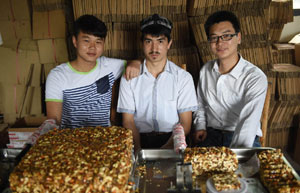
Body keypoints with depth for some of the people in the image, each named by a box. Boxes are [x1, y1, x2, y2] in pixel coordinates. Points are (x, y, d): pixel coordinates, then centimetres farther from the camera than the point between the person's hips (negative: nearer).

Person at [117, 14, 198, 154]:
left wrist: (167, 147, -15)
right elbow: (128, 121, 2)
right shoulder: (129, 77, 5)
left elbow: (185, 123, 0)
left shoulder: (183, 77, 4)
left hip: (171, 140, 0)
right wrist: (138, 148, -14)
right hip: (141, 139, 1)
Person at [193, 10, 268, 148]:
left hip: (244, 141, -2)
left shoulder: (256, 78, -12)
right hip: (210, 135, 3)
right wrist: (200, 126, 6)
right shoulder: (205, 70, 7)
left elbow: (249, 122, -23)